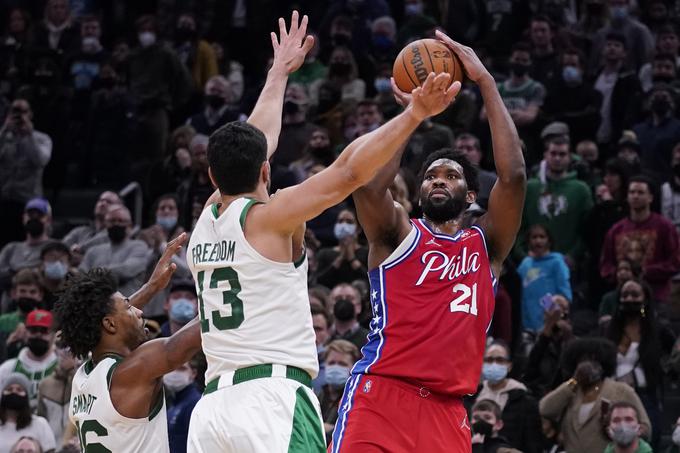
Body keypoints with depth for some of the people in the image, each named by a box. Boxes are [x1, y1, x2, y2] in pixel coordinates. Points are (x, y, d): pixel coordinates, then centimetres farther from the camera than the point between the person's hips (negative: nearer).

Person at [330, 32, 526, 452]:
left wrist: (485, 82, -2)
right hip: (381, 394, -3)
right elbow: (368, 184, -13)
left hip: (447, 410, 3)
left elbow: (513, 175, 0)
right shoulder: (397, 233, 10)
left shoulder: (486, 244, 16)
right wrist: (413, 111, -7)